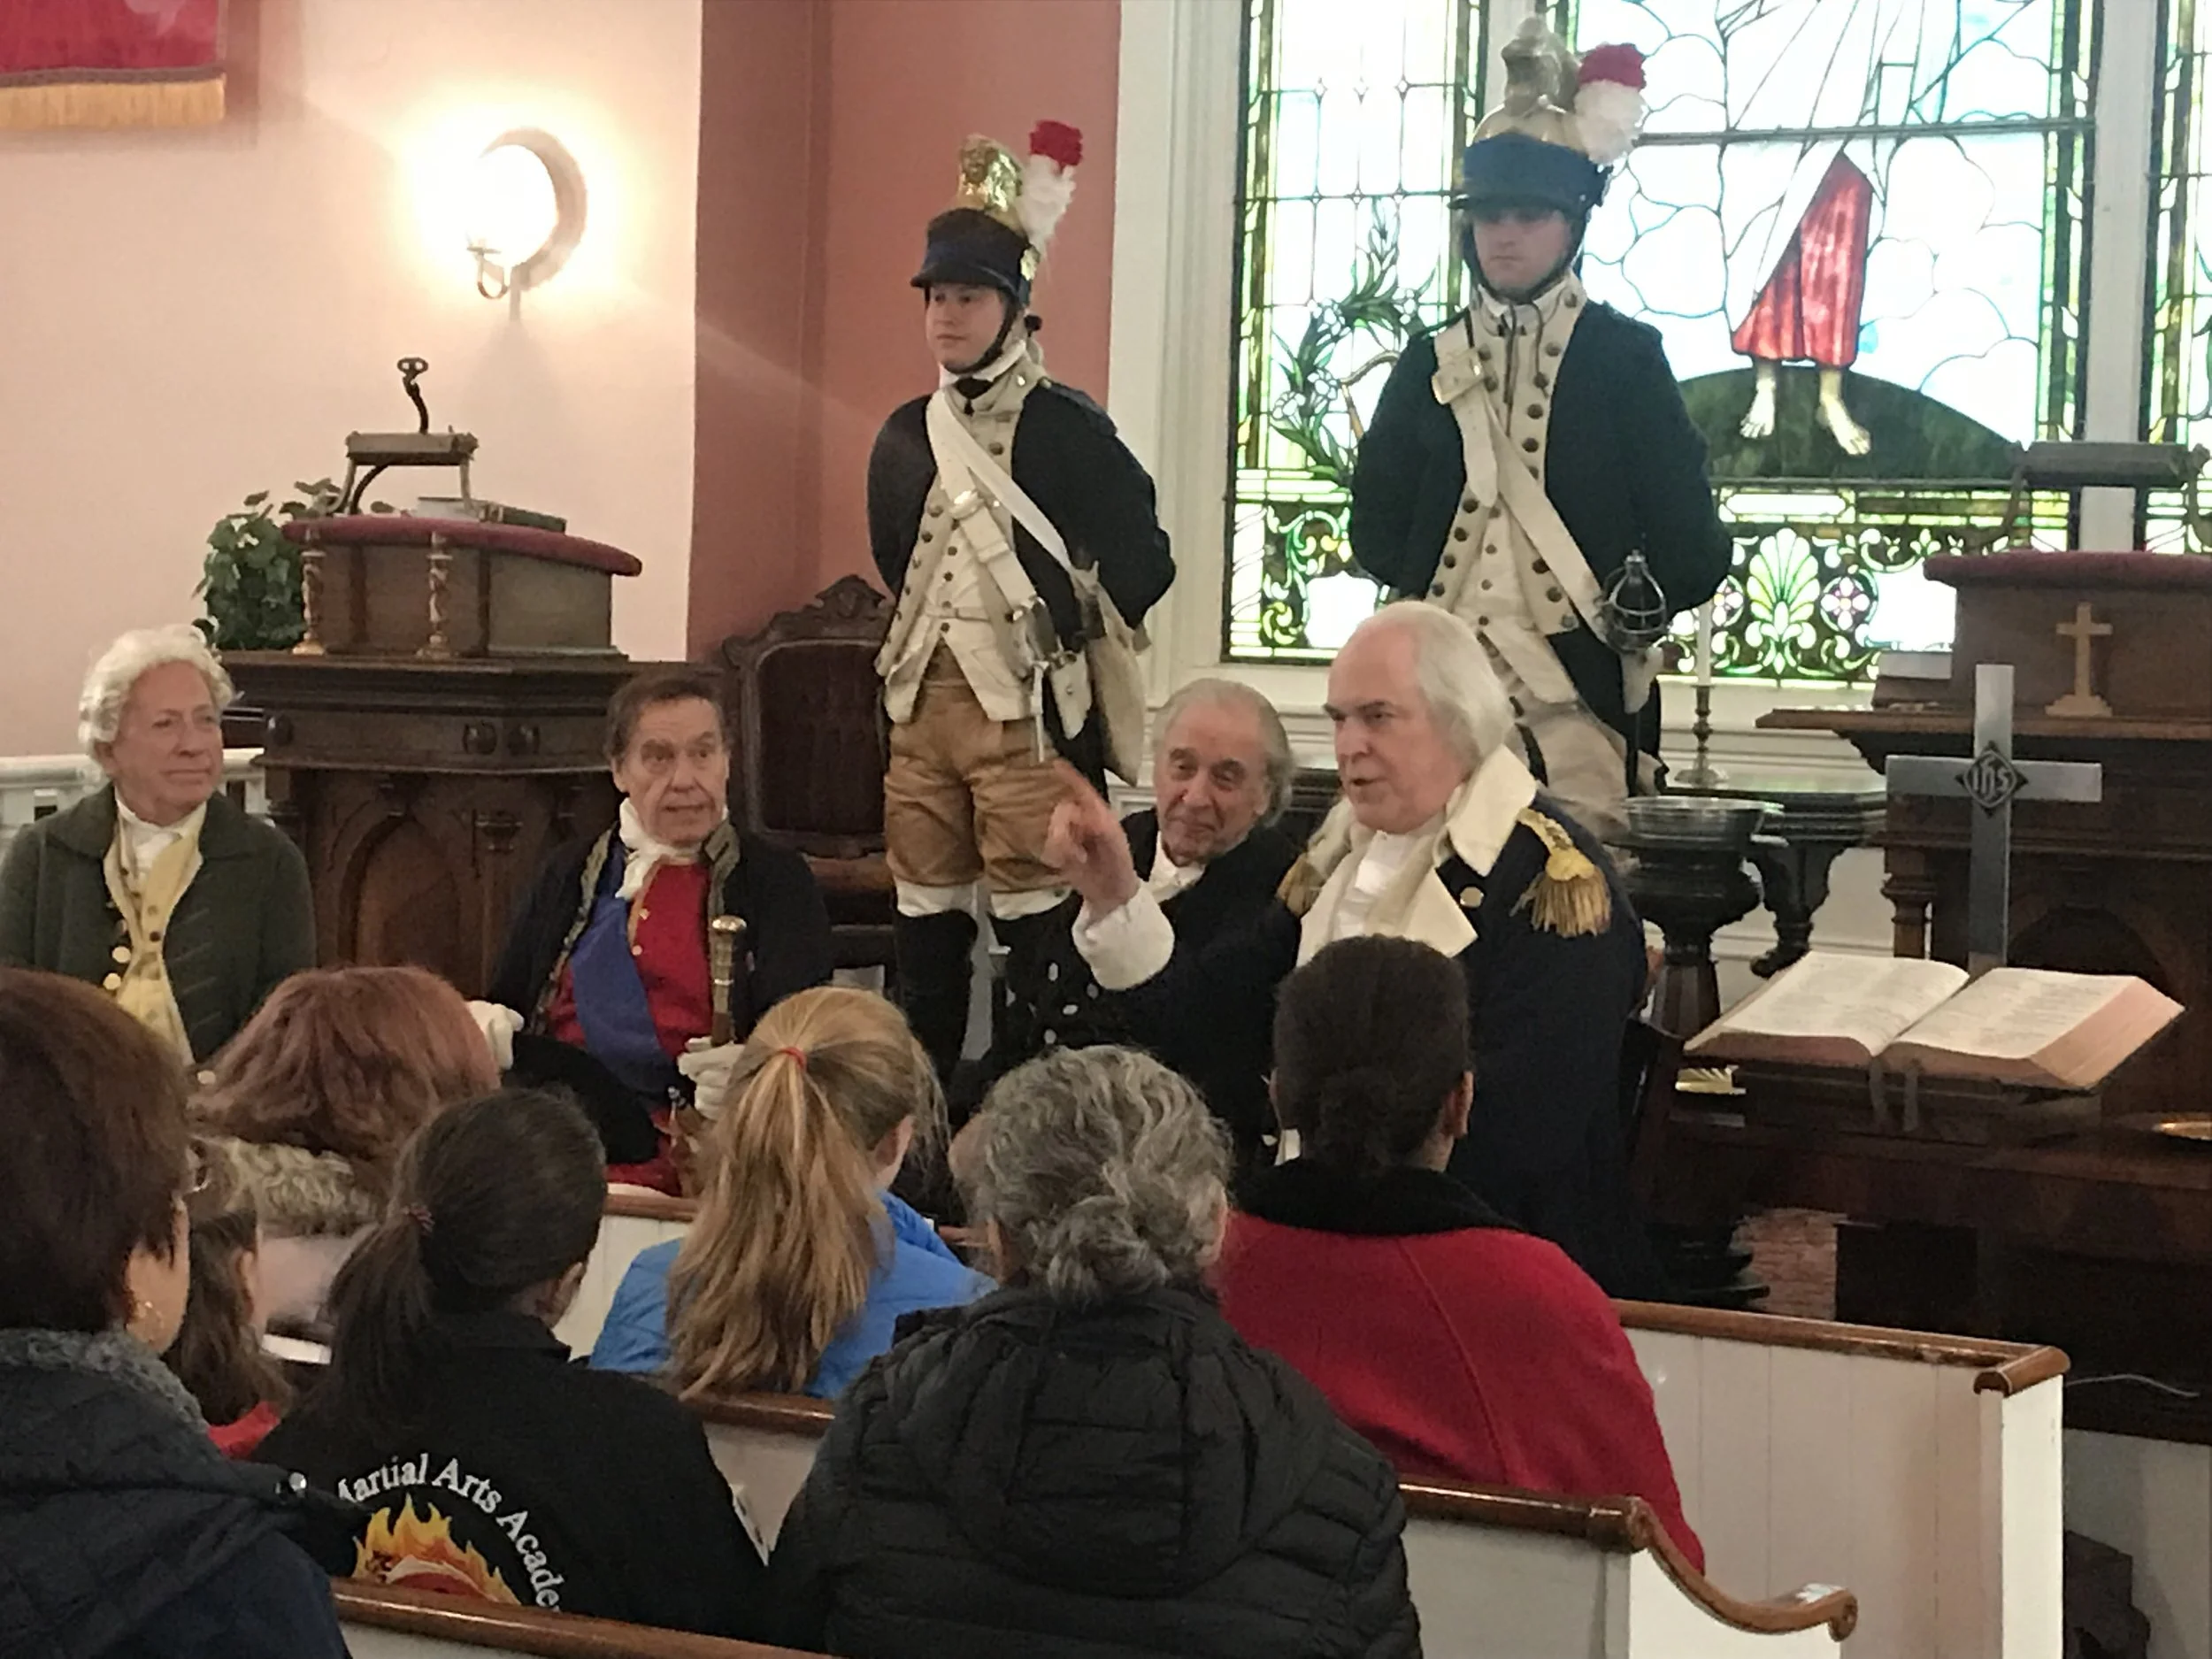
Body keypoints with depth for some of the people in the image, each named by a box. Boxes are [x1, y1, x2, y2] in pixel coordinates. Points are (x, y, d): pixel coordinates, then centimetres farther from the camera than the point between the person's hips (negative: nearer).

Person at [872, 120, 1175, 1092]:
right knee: (924, 912, 10)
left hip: (1028, 709, -6)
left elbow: (1143, 564, -4)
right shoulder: (904, 436, 12)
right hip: (922, 703, 6)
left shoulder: (1067, 429, -6)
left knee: (1031, 918, -5)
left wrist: (1071, 636, 4)